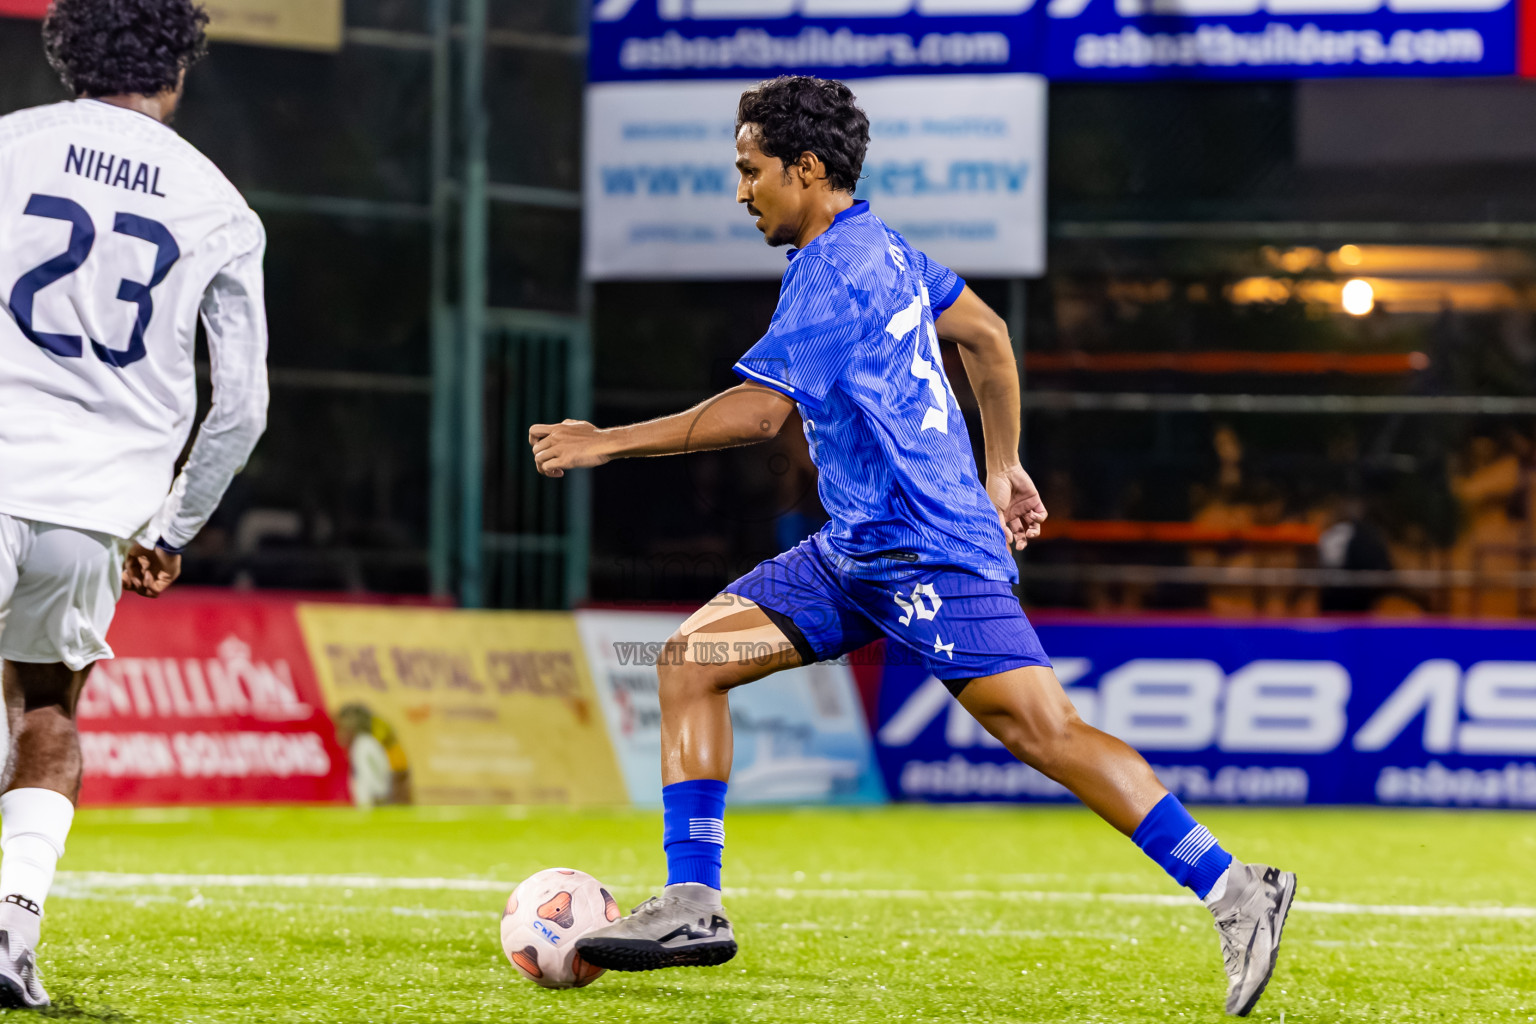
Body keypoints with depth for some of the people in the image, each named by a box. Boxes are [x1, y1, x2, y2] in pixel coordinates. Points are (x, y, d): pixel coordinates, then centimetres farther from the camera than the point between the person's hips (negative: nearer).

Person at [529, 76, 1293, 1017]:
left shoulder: (833, 271, -15)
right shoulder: (877, 247, 14)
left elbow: (757, 411, -21)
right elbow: (986, 333, 25)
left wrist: (608, 442, -15)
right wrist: (1002, 470, 28)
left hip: (929, 553, -10)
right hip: (856, 552, 10)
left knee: (1042, 728, -15)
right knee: (693, 655, 3)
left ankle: (1235, 893, -12)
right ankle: (693, 905, 1)